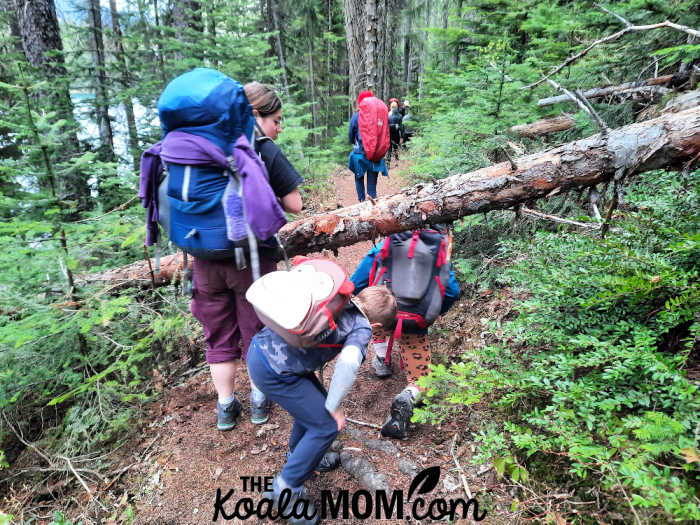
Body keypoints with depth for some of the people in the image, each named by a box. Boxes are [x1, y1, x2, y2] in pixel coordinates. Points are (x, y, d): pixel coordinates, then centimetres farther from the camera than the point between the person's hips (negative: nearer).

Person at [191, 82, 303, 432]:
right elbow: (294, 205, -9)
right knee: (257, 332, 17)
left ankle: (225, 407, 30)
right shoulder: (266, 151, -10)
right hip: (252, 258, -3)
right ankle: (259, 402, 32)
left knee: (219, 335, 19)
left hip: (206, 256, 3)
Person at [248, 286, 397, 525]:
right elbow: (348, 361, -27)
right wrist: (334, 407, -11)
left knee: (315, 403, 25)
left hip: (260, 344, 9)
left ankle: (299, 455, 48)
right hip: (272, 372, -9)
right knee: (326, 426, 4)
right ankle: (284, 489, 16)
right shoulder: (362, 328, -7)